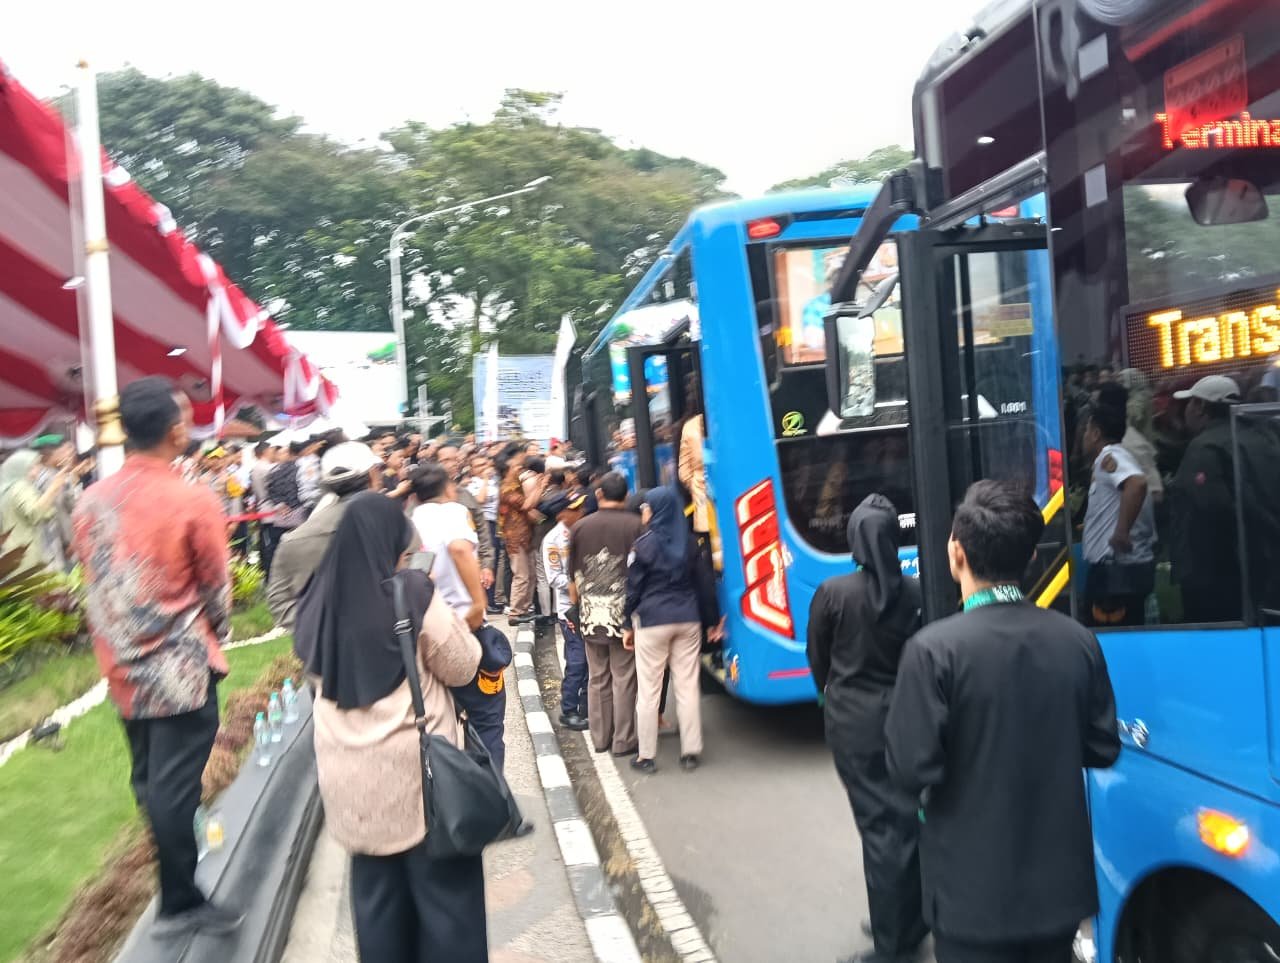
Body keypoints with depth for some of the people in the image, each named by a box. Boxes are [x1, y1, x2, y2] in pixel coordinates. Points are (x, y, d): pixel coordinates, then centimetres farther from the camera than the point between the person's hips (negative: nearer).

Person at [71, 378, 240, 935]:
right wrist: (216, 644, 11)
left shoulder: (91, 501, 0)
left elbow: (92, 582, 8)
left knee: (149, 781, 20)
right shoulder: (194, 501, -17)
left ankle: (177, 862, 39)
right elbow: (215, 588, -7)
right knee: (175, 785, 3)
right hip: (180, 667, -6)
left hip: (123, 667, 6)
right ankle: (180, 902, 14)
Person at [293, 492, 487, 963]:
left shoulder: (320, 599, -2)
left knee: (375, 884, 18)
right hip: (416, 765, -5)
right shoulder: (412, 592, -16)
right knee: (441, 884, 10)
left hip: (349, 773, 5)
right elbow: (462, 667, -7)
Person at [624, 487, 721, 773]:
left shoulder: (644, 544, -7)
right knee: (688, 688, 9)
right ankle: (691, 752, 14)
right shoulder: (689, 543, 6)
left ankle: (646, 756, 8)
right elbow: (705, 584, 9)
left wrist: (628, 624, 4)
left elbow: (633, 587, -4)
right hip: (688, 620, 4)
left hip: (653, 622, -4)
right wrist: (712, 621, 17)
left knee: (648, 691, 3)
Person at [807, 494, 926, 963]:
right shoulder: (916, 593, -9)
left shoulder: (833, 593, -13)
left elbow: (818, 658, 0)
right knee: (911, 819, 15)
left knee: (878, 825, 4)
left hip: (854, 720, -3)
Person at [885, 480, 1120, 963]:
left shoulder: (933, 649, -22)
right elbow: (1102, 749, 2)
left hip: (974, 889, -4)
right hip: (1058, 879, 5)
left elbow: (910, 769, -21)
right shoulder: (1077, 639, -7)